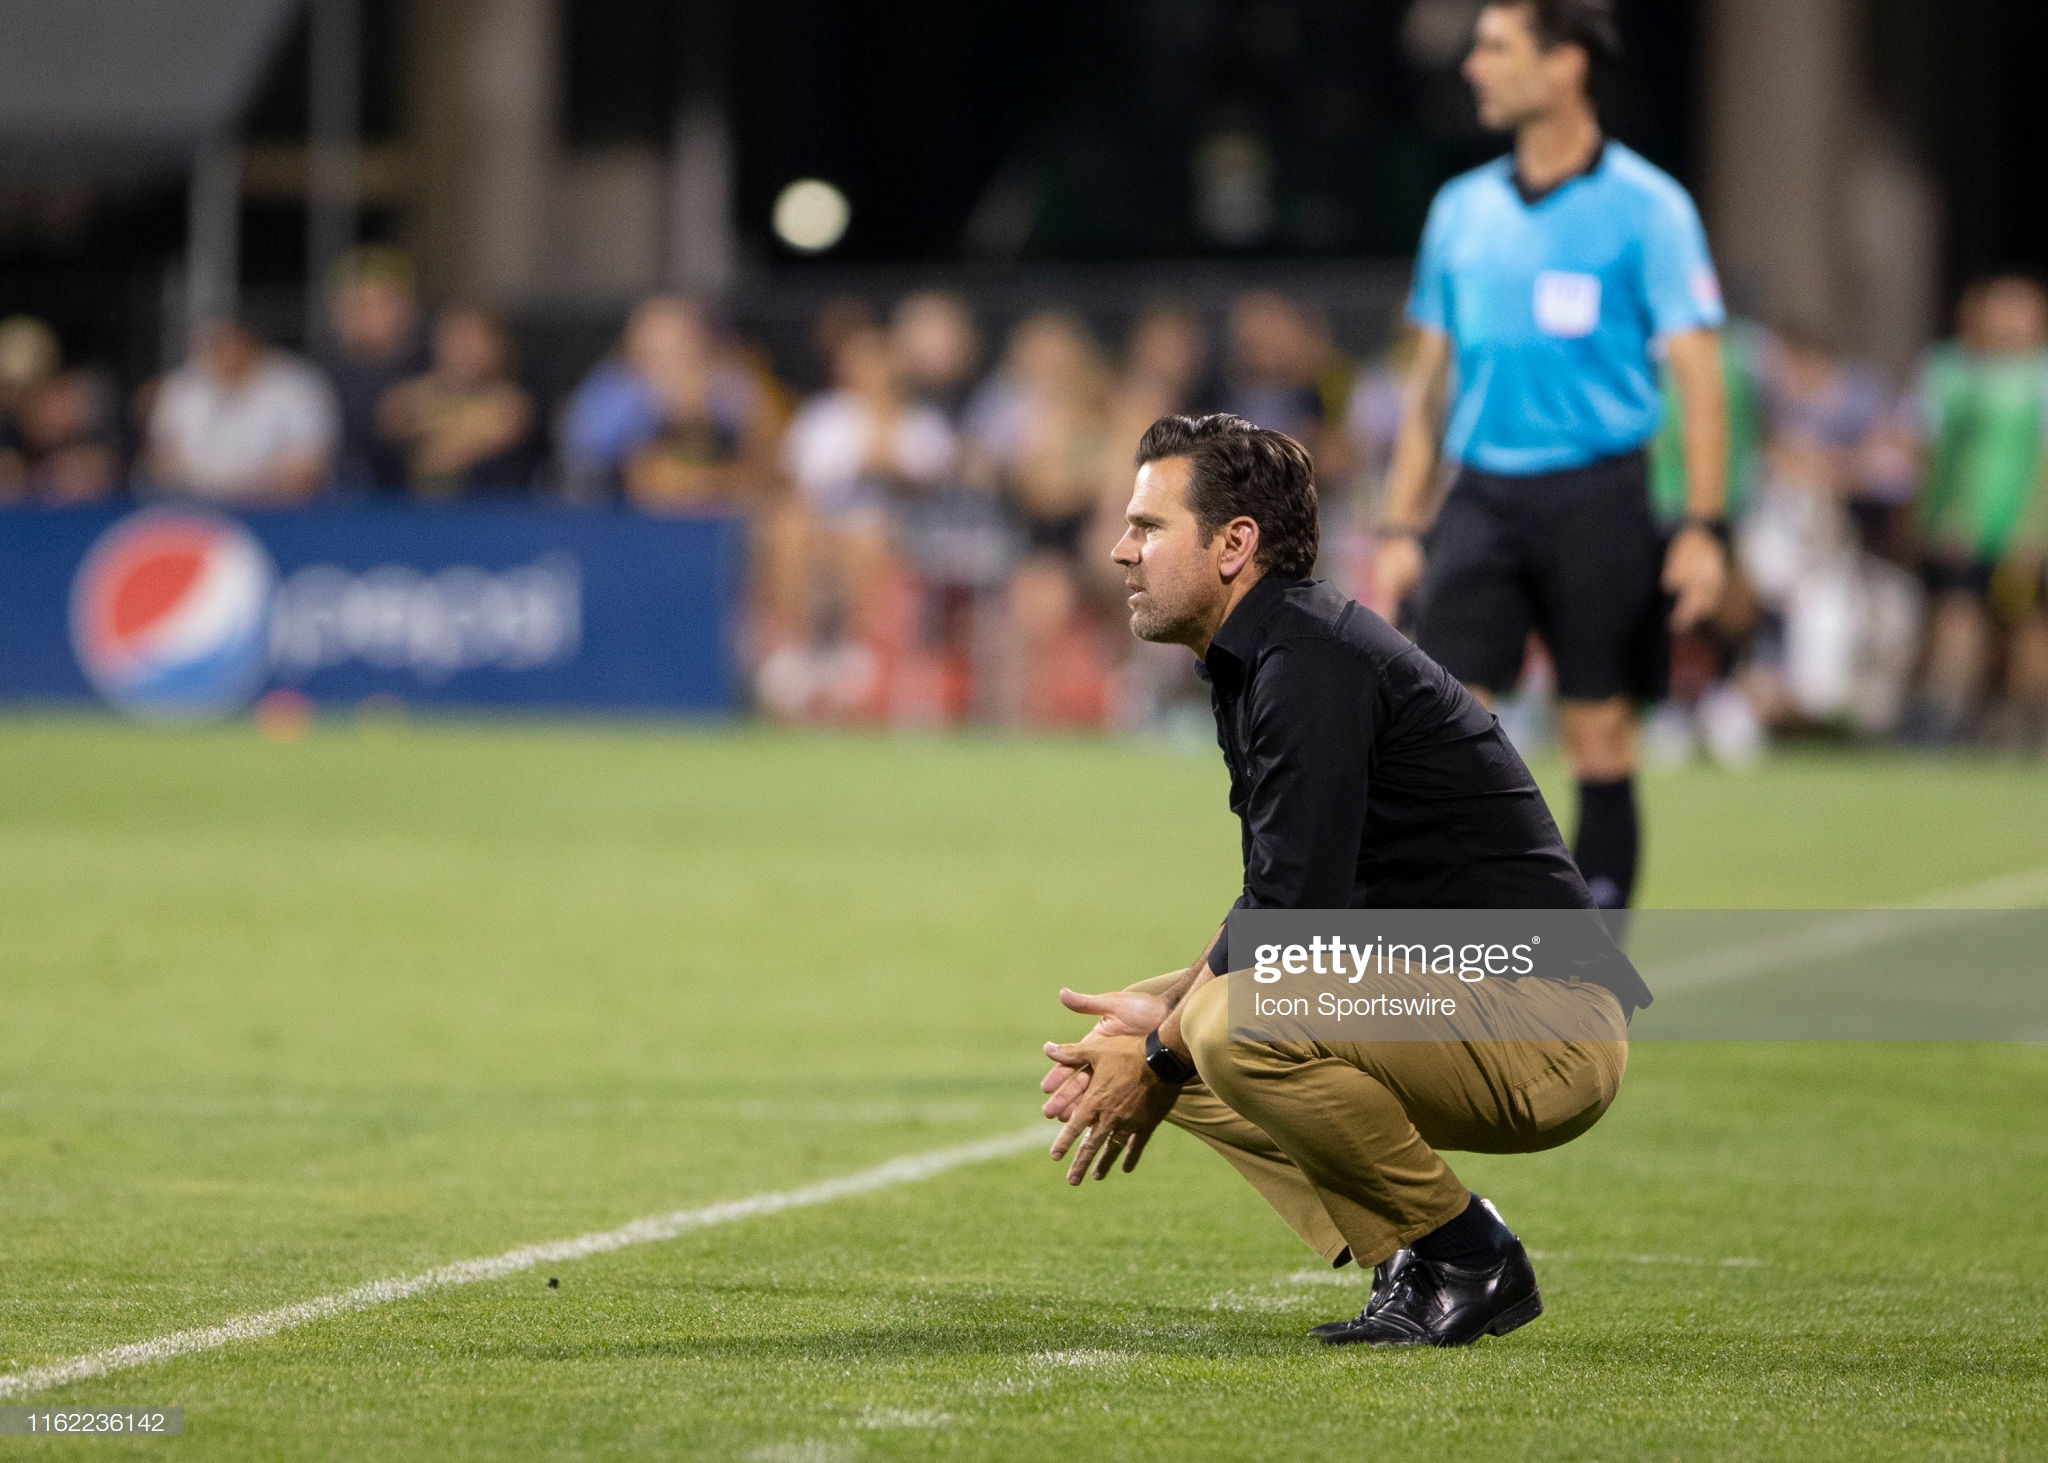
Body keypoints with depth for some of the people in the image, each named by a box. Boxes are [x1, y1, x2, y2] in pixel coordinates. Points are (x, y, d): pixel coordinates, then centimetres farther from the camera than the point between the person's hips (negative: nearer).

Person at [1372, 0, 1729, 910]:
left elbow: (1696, 373, -6)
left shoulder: (1646, 209, -3)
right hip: (1481, 501, 4)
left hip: (1597, 496, -4)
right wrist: (1400, 526, 12)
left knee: (1601, 740, 2)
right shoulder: (1462, 209, 12)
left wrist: (1703, 528, -14)